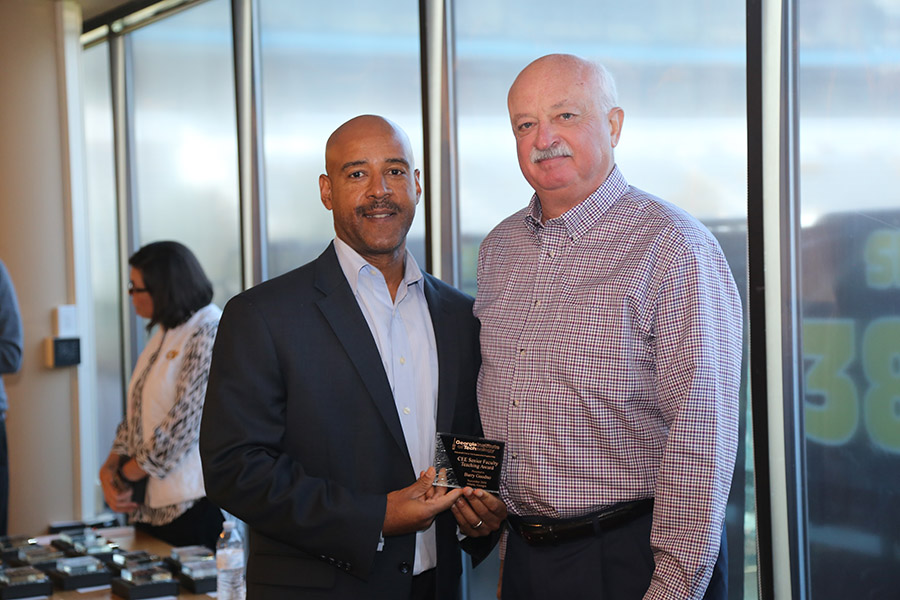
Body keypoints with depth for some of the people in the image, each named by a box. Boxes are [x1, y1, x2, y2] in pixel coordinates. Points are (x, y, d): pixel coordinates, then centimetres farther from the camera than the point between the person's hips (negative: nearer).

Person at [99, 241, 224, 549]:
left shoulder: (209, 333, -14)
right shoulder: (164, 335, 15)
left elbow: (184, 423, -19)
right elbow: (136, 414, 15)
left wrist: (127, 475, -11)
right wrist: (109, 468, 1)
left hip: (194, 501, -8)